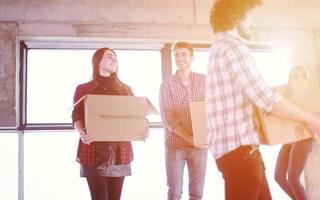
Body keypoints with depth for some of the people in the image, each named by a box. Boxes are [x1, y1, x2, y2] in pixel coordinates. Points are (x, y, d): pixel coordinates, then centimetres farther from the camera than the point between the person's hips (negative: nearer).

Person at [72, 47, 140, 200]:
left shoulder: (125, 89, 17)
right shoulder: (83, 89, 9)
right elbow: (77, 117, 0)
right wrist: (81, 131, -21)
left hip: (120, 152, 3)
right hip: (94, 152, -3)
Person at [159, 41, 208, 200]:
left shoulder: (204, 81, 5)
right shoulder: (167, 84, -1)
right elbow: (167, 118, -8)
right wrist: (190, 138, -17)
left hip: (199, 144, 2)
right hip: (175, 145, -1)